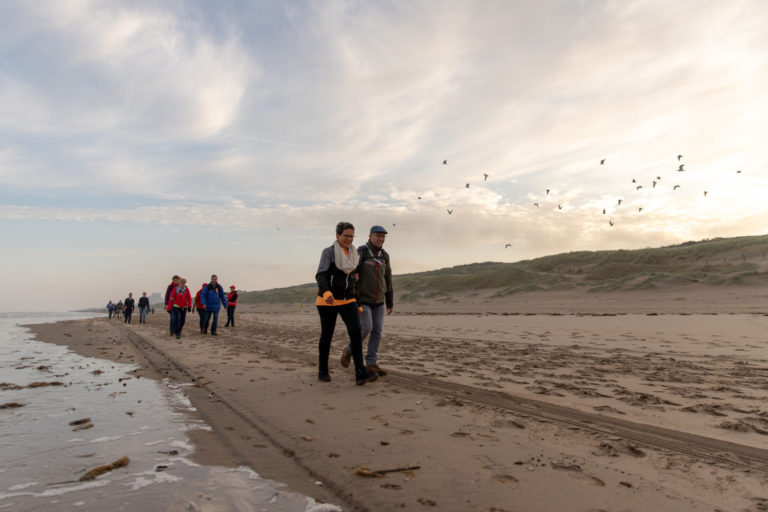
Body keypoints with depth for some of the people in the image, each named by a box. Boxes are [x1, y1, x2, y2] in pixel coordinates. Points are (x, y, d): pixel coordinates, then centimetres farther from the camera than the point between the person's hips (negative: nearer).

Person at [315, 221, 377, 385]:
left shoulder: (354, 254, 10)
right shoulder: (328, 252, -6)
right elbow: (320, 275, -16)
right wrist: (326, 292, -36)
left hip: (348, 300, 4)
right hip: (328, 301, -4)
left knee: (355, 332, -14)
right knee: (327, 335, 6)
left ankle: (360, 373, -17)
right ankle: (322, 371, 25)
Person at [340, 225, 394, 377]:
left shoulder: (384, 256, 5)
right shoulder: (360, 253, -14)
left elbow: (387, 281, 10)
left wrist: (390, 303, 12)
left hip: (378, 300, 5)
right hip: (362, 300, -5)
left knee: (377, 332, 1)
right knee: (366, 328, -16)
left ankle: (371, 364, 9)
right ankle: (350, 349, 11)